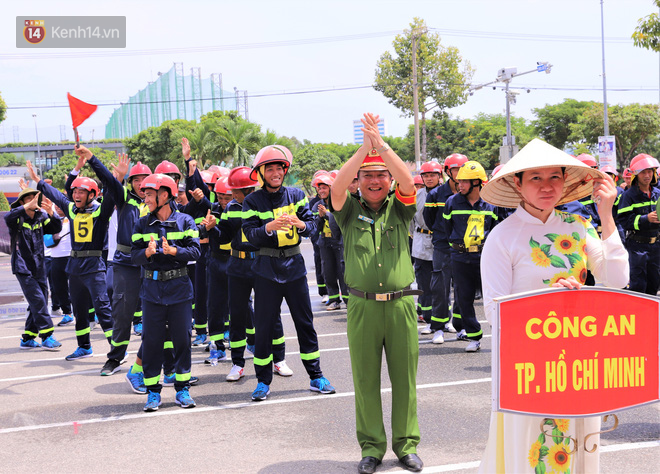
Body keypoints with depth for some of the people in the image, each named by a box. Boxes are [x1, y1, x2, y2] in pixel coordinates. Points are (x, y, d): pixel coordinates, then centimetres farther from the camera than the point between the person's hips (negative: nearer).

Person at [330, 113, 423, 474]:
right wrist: (364, 148, -25)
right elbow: (337, 187, -15)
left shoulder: (399, 209, 6)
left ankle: (406, 444, 20)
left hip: (401, 305, 1)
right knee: (365, 380, 6)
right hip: (362, 306, 0)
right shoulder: (350, 211, 5)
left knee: (405, 378, 7)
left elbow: (408, 182, -13)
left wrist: (381, 144, -23)